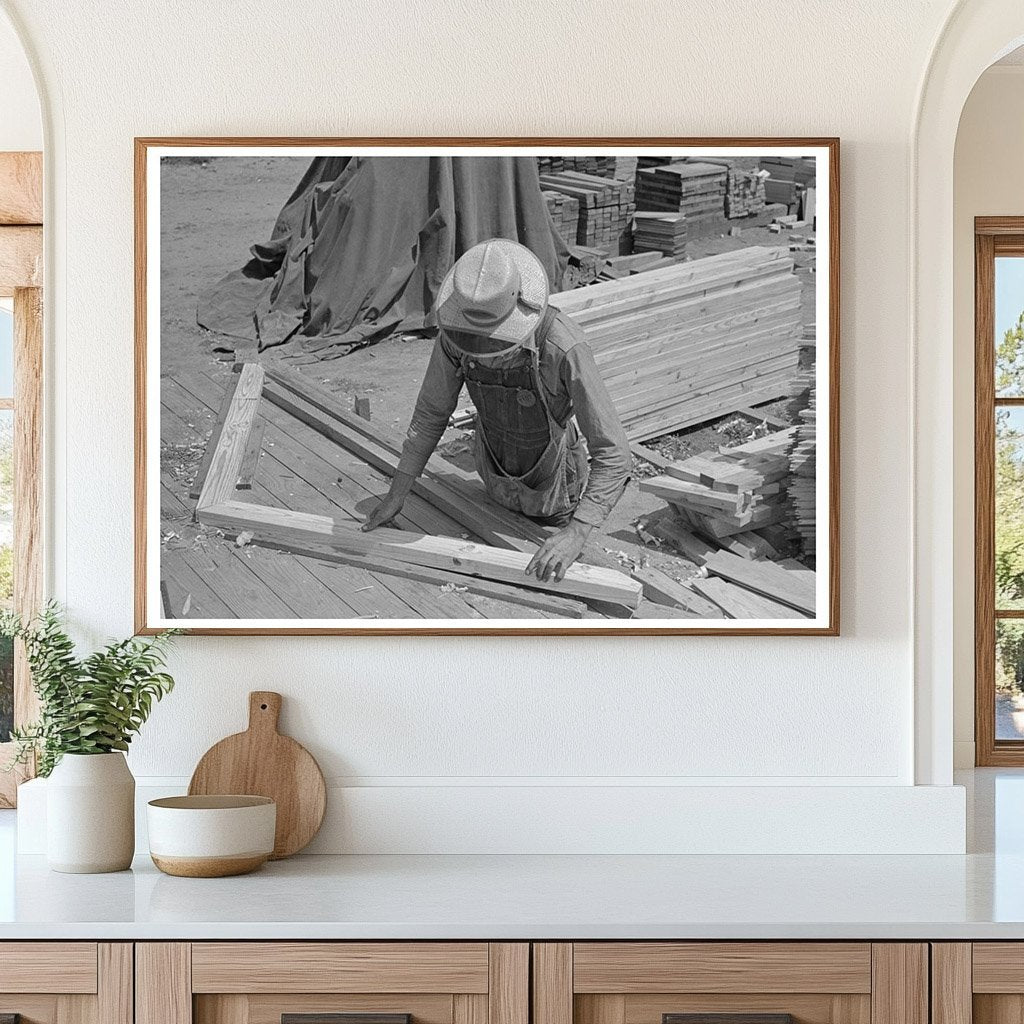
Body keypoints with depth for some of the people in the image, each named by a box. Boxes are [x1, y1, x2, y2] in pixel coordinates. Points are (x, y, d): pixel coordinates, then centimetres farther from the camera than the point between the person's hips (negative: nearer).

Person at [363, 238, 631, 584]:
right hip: (497, 479, 4)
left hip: (556, 488, -4)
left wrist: (576, 534, -52)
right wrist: (395, 498, -12)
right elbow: (430, 412, -13)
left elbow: (614, 456, -41)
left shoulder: (566, 349, -45)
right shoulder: (455, 332, -31)